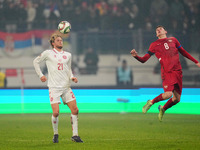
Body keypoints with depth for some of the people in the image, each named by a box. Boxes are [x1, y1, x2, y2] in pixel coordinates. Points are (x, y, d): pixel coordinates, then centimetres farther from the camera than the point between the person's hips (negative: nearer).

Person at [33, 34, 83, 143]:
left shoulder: (68, 55, 12)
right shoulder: (48, 53, 2)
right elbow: (36, 61, 14)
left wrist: (72, 77, 5)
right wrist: (40, 75, 5)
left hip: (66, 87, 4)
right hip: (54, 87, -4)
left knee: (75, 110, -6)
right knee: (56, 112, -13)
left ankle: (75, 135, 2)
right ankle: (55, 134, 9)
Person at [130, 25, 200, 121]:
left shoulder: (173, 40, 17)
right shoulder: (154, 45, 9)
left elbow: (183, 52, 27)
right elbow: (144, 60, 5)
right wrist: (136, 56, -15)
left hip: (178, 72, 4)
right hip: (167, 72, -4)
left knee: (177, 99, 0)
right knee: (168, 94, -22)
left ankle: (163, 109, 27)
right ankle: (151, 102, 4)